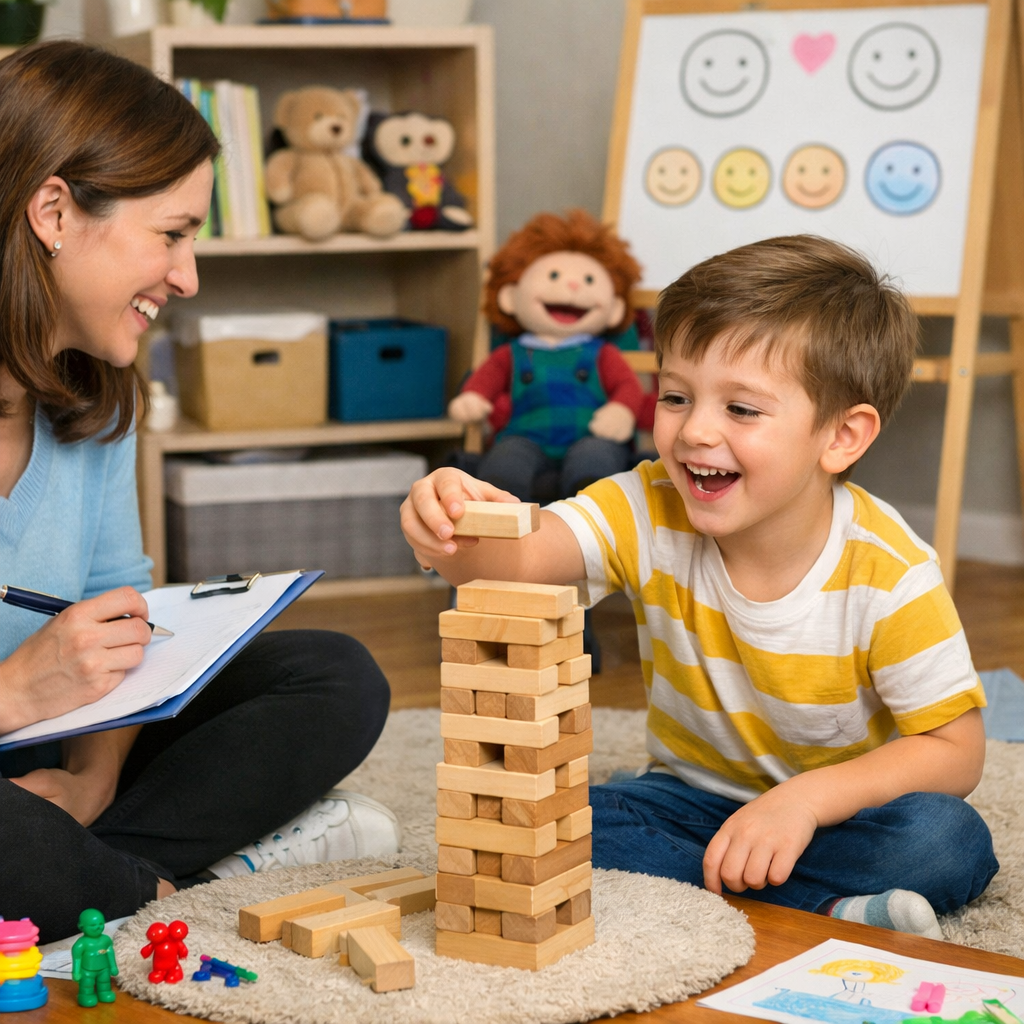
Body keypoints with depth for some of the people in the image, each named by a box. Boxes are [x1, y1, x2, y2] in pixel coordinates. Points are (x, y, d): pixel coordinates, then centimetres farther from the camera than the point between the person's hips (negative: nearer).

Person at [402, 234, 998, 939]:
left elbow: (955, 750, -18)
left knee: (949, 842, -33)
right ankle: (823, 910, -26)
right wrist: (455, 531, -57)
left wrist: (806, 799, -31)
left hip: (845, 804, -3)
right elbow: (517, 560, -33)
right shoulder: (650, 513, -16)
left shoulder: (889, 574, -22)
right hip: (696, 796, 4)